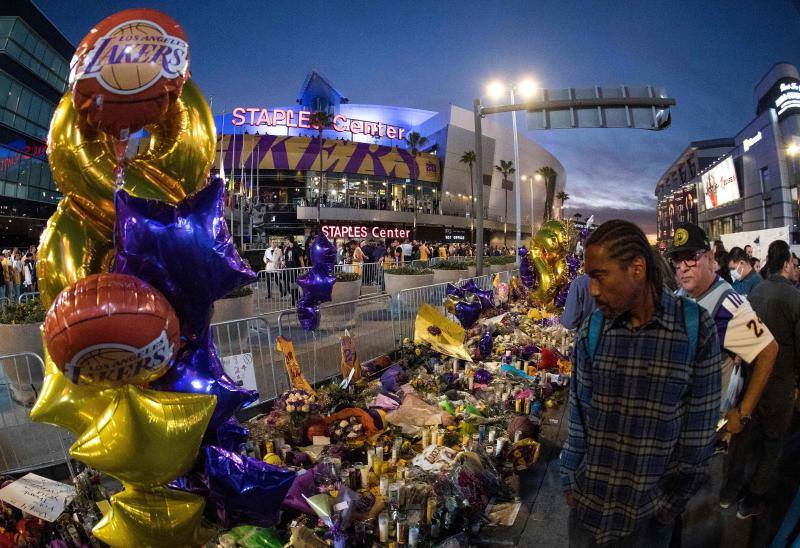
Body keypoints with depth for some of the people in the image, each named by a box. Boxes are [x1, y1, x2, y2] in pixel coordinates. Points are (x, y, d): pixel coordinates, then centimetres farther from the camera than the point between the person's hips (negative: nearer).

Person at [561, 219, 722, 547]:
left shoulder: (696, 329, -14)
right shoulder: (591, 330, -8)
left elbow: (699, 426, -7)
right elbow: (578, 413, -1)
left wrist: (675, 499, -3)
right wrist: (570, 481, 2)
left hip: (650, 509, -1)